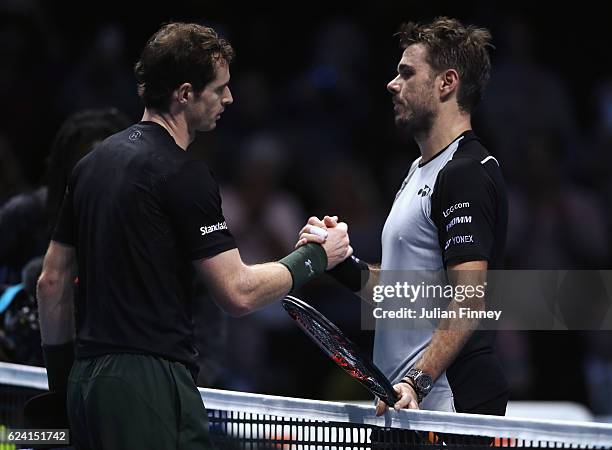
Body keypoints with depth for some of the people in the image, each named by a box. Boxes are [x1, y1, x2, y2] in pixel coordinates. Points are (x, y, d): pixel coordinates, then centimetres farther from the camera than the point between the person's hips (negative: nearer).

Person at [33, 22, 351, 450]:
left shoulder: (93, 162, 13)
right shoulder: (184, 174, -11)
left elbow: (53, 281, 17)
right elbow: (238, 293, -12)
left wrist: (60, 374, 23)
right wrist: (315, 257, 3)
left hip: (86, 381, 9)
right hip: (150, 380, -9)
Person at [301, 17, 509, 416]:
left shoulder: (467, 174, -14)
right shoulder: (421, 172, 19)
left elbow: (469, 301, -22)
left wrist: (417, 382, -29)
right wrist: (341, 260, 8)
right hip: (405, 401, 10)